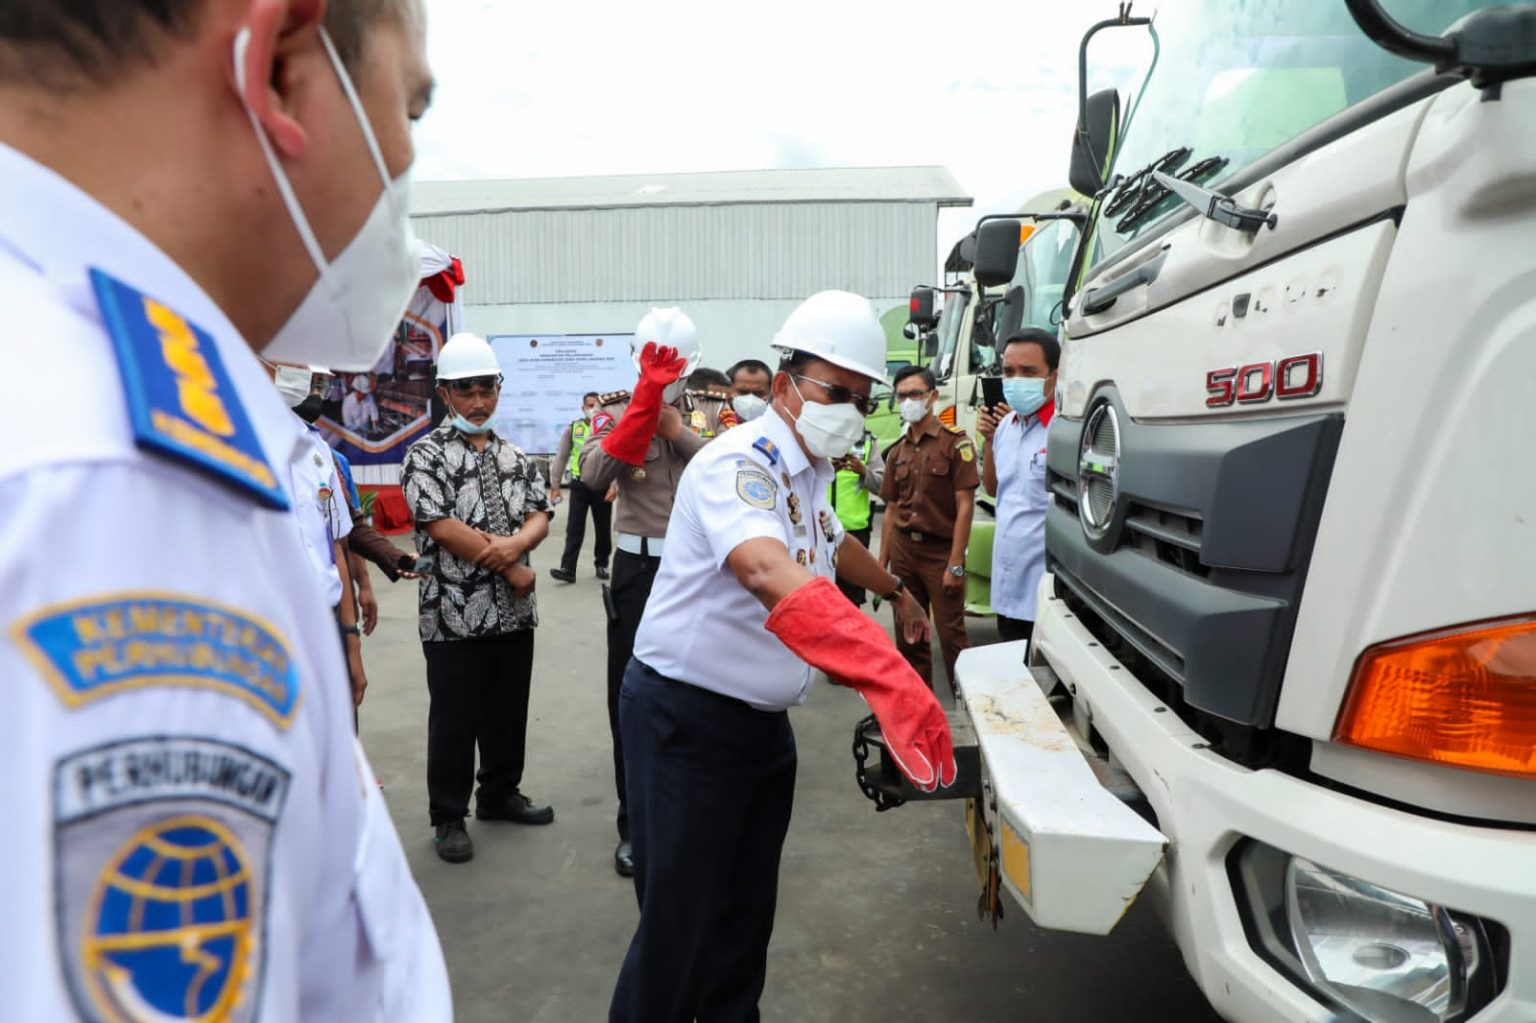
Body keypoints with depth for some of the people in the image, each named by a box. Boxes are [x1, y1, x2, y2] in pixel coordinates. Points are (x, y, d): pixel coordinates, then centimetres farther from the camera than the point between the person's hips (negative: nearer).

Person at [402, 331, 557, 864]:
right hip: (455, 615, -5)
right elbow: (444, 529, -16)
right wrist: (513, 571, -14)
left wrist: (516, 543, -18)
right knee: (454, 720, 6)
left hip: (514, 611, 5)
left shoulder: (515, 456, 11)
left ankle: (500, 793, 34)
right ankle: (449, 816, 21)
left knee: (508, 711, 16)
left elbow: (540, 517, 5)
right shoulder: (426, 455, -7)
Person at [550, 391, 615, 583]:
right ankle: (568, 569, -5)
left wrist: (614, 486, -17)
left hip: (602, 485, -1)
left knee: (603, 528, 10)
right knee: (574, 528, -2)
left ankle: (602, 564, 25)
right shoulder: (573, 429, 5)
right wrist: (555, 485, 3)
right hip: (579, 485, 1)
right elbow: (561, 457, 7)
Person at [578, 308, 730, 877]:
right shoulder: (617, 412, 0)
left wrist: (679, 431, -16)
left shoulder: (715, 412, 4)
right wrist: (642, 407, -22)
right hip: (638, 569, 0)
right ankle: (636, 823, 24)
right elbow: (594, 475, -19)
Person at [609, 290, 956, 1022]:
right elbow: (770, 575, -43)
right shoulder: (740, 463, -22)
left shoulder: (810, 474, 7)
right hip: (686, 719, -8)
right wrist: (889, 676, -53)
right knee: (678, 926, 2)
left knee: (746, 916, 17)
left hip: (762, 719, 8)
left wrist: (897, 590, 41)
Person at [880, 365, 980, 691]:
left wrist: (955, 564, -15)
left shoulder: (955, 442, -6)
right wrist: (882, 562, 9)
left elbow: (965, 506, -10)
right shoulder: (897, 451, 11)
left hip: (941, 550, -5)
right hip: (903, 549, 6)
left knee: (951, 634, -2)